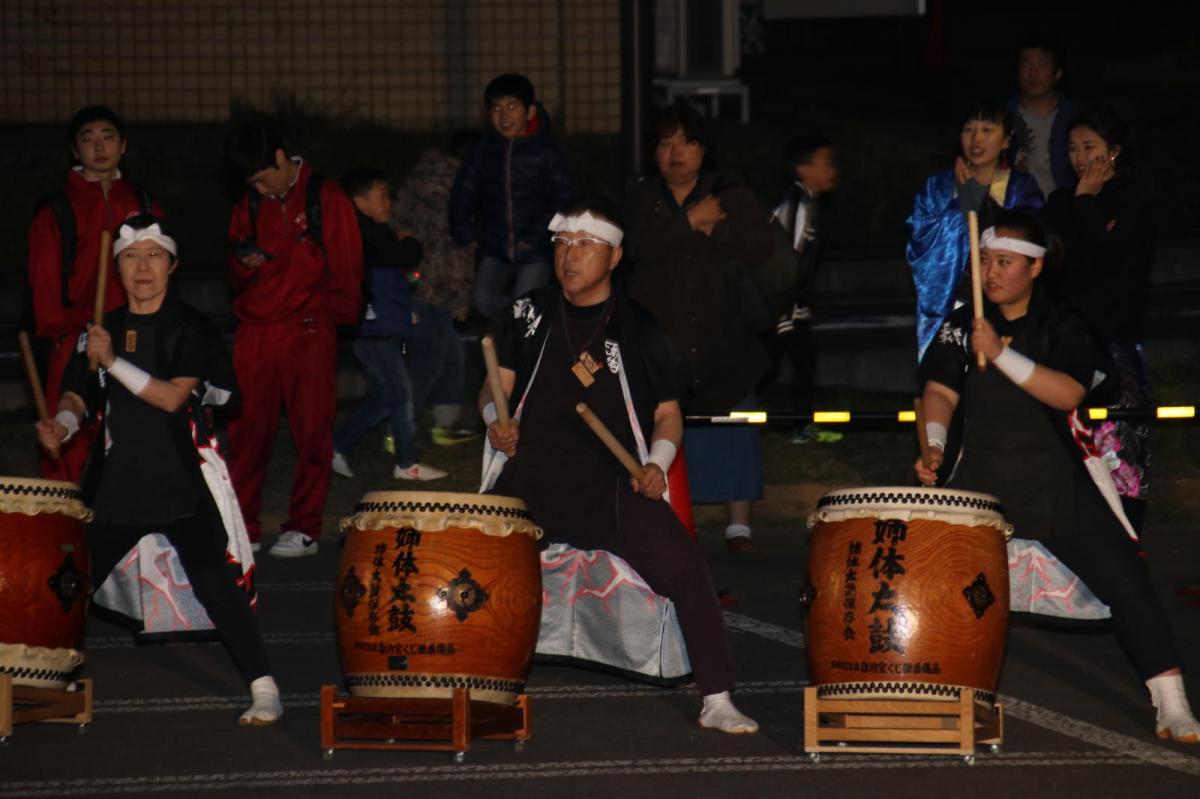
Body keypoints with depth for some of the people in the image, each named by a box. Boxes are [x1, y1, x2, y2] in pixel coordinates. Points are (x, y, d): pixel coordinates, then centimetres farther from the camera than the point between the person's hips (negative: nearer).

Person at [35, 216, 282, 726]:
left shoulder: (189, 329, -4)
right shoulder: (101, 330, 9)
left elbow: (172, 397, -15)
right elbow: (78, 397, 12)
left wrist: (113, 362, -21)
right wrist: (61, 426, -9)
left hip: (180, 488, -4)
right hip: (114, 487, 4)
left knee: (214, 584, -12)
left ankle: (263, 688, -6)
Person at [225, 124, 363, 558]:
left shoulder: (325, 198, -1)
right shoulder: (250, 205, 14)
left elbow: (347, 266, 1)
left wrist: (335, 315, -4)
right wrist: (244, 264, 1)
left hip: (308, 332, -4)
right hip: (255, 331, 4)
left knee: (312, 432, -1)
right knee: (246, 430, 0)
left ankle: (304, 529, 4)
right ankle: (241, 526, 7)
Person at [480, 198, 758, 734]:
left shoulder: (639, 330, 4)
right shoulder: (529, 316, 9)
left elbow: (668, 414, 10)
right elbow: (497, 386, 15)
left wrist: (657, 464, -9)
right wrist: (495, 418, -8)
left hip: (615, 486, -2)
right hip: (530, 479, 2)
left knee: (684, 566, -18)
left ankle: (717, 703, -8)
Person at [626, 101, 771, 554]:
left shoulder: (732, 198, 5)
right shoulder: (642, 201, 8)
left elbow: (761, 247, -8)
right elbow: (637, 243, -11)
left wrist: (714, 230, -16)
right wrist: (691, 220, -16)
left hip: (722, 342, -1)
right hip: (659, 342, 1)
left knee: (731, 434, -2)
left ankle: (739, 525, 6)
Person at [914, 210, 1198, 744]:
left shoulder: (1063, 325, -5)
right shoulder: (962, 325, 3)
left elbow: (1068, 392, -21)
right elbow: (940, 389, -4)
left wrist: (1000, 354, -29)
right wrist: (934, 444, -23)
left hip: (1060, 484, -2)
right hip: (983, 480, 3)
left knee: (1125, 580, -10)